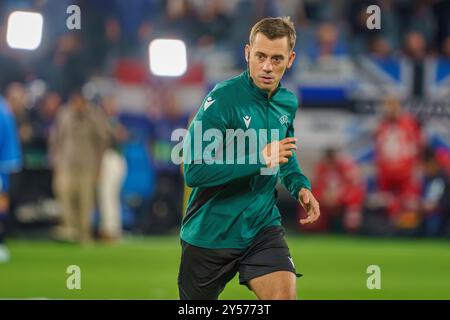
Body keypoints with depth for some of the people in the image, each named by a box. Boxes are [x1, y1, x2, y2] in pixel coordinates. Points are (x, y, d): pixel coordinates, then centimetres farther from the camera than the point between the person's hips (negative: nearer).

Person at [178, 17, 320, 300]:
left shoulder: (288, 103, 2)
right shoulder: (223, 98, -19)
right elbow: (194, 171, -26)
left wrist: (299, 185, 4)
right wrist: (261, 159, -29)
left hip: (263, 226, 4)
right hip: (211, 232, -4)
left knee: (285, 294, -19)